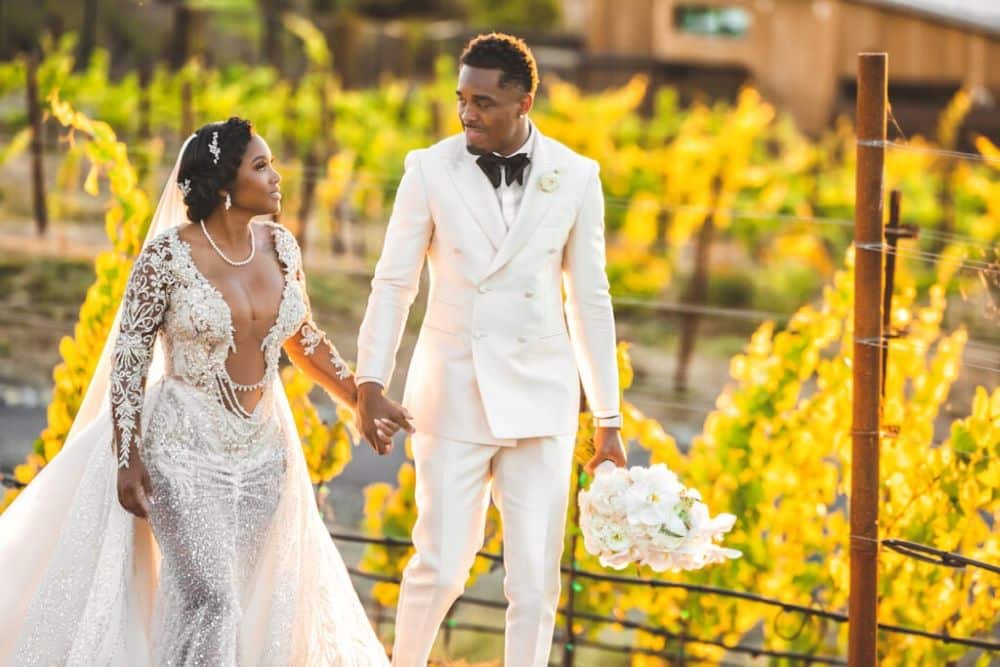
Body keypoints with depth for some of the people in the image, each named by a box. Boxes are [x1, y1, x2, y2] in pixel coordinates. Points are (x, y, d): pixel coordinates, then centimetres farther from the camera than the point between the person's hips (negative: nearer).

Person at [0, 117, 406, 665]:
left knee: (244, 597, 9)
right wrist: (126, 460, -14)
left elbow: (304, 340, 16)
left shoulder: (280, 246, 2)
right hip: (185, 445, -6)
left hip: (262, 446, 6)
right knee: (205, 595, -14)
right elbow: (128, 357, -10)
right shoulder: (168, 256, -14)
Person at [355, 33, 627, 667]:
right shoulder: (431, 169, -4)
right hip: (453, 394, -1)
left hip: (541, 396, 1)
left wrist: (609, 421, 6)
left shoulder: (575, 177, 0)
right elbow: (394, 282, 0)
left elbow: (590, 300, 5)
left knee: (535, 578, 1)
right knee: (441, 565, 0)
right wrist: (371, 382, -10)